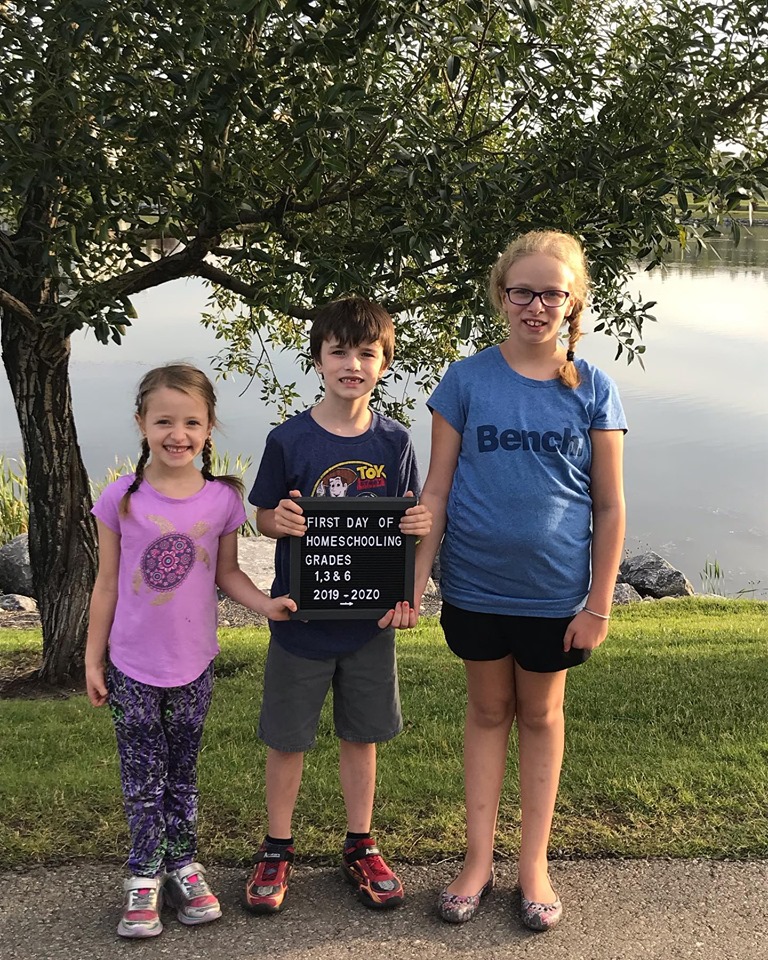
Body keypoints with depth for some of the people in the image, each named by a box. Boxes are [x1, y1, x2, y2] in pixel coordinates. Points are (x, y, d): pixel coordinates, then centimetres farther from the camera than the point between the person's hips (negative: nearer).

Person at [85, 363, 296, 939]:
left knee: (183, 772, 16)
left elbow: (226, 573, 4)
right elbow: (107, 583, -2)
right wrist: (93, 658, 1)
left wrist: (266, 604, -14)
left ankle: (183, 864, 31)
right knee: (143, 778, 10)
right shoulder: (122, 498, -10)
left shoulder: (222, 499, -7)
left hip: (193, 665, 1)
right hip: (132, 666, -1)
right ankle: (144, 876, 24)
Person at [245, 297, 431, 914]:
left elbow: (408, 518, 6)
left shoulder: (394, 442, -1)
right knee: (287, 737, 10)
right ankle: (277, 848, 29)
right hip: (300, 615, -2)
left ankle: (361, 845, 33)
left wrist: (421, 524, -16)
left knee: (361, 733, 15)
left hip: (370, 616, 2)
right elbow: (263, 516, -1)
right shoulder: (289, 440, -8)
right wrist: (277, 521, -23)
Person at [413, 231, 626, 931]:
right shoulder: (466, 380, -6)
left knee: (541, 715, 15)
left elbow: (610, 507, -3)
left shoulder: (593, 389, -6)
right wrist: (414, 580, -8)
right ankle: (479, 859, 28)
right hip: (476, 584, 0)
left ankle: (534, 862, 30)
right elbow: (437, 490, -3)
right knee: (488, 710, 15)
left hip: (555, 590, 0)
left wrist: (599, 605, -5)